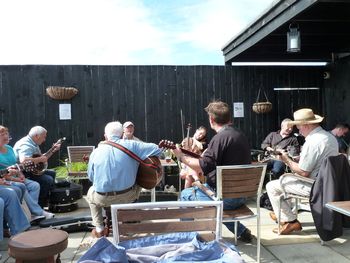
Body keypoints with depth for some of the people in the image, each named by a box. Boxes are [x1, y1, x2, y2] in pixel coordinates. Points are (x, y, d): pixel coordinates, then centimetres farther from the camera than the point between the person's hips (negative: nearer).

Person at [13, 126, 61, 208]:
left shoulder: (33, 144, 13)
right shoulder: (26, 145, -22)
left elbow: (41, 156, 22)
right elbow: (23, 160, -40)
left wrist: (53, 150, 14)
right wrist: (40, 159, -29)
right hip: (23, 173, -12)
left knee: (52, 173, 19)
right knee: (48, 180, -24)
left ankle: (45, 202, 22)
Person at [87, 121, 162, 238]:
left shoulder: (96, 152, 1)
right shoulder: (130, 145, -6)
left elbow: (91, 177, 10)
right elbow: (156, 149, -7)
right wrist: (142, 159, 11)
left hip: (103, 199, 1)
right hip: (128, 196, -1)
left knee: (91, 193, 35)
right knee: (137, 185, 33)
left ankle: (99, 229, 31)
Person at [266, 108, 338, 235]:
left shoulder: (312, 142, -24)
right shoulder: (330, 137, 7)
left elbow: (303, 172, -23)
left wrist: (287, 160, -9)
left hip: (313, 186, -10)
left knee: (271, 186, -4)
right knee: (286, 179, 29)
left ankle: (291, 221, 3)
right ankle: (283, 213, 35)